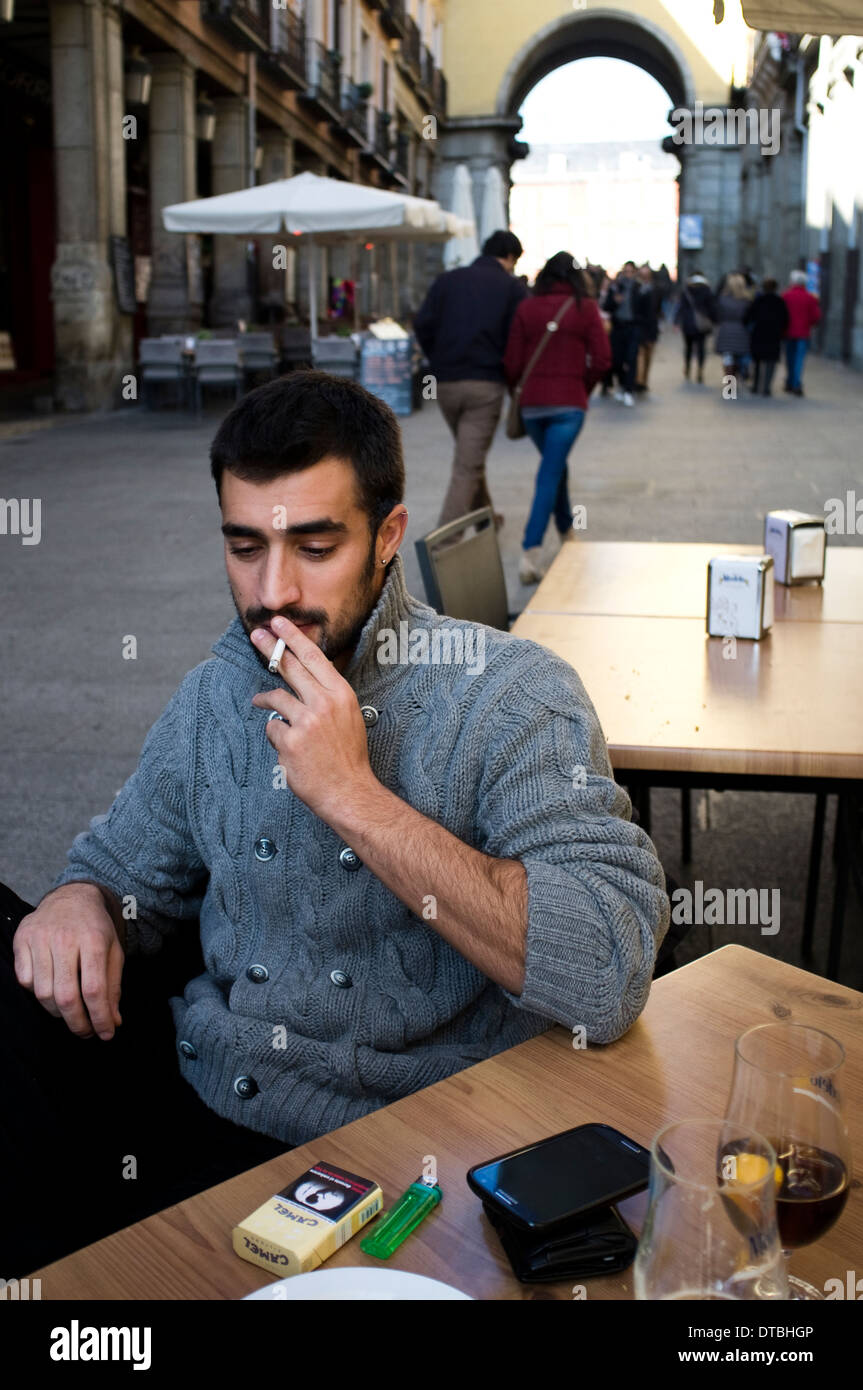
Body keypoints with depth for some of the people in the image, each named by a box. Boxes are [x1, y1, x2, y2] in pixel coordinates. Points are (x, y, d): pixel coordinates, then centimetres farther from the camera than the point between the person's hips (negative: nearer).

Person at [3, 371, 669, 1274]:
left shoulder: (510, 694, -14)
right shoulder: (214, 692, 4)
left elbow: (608, 981, -25)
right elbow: (127, 861, 19)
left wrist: (353, 795, -26)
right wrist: (82, 901, -7)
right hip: (200, 1093, 6)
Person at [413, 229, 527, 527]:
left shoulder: (448, 279, 10)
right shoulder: (513, 287, 2)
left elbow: (422, 324, 3)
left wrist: (438, 362, 14)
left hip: (445, 382, 4)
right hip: (486, 383, -4)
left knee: (470, 454, 24)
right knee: (468, 466, -4)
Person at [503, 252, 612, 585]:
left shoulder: (526, 309, 3)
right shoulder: (585, 308, 0)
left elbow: (512, 362, 1)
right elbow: (602, 358, -4)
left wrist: (515, 393, 18)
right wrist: (583, 386, 12)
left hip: (531, 403, 3)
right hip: (568, 402, -3)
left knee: (555, 466, 23)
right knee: (551, 473, -7)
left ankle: (567, 530, 36)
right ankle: (530, 552, -18)